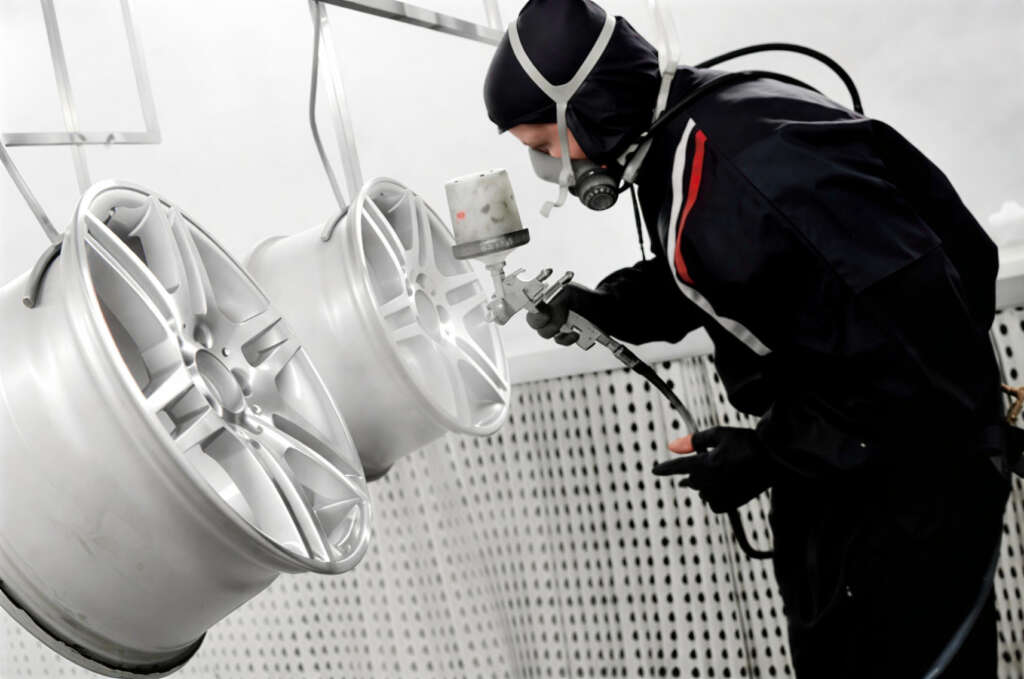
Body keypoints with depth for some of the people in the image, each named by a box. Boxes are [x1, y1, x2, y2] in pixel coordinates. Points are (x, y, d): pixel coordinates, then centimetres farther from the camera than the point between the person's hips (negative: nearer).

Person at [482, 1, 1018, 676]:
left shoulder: (760, 157, -30)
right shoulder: (675, 146, 1)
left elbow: (918, 323, -30)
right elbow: (687, 285, 16)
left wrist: (772, 453, -22)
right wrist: (598, 307, -3)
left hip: (910, 463, -9)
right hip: (821, 462, 10)